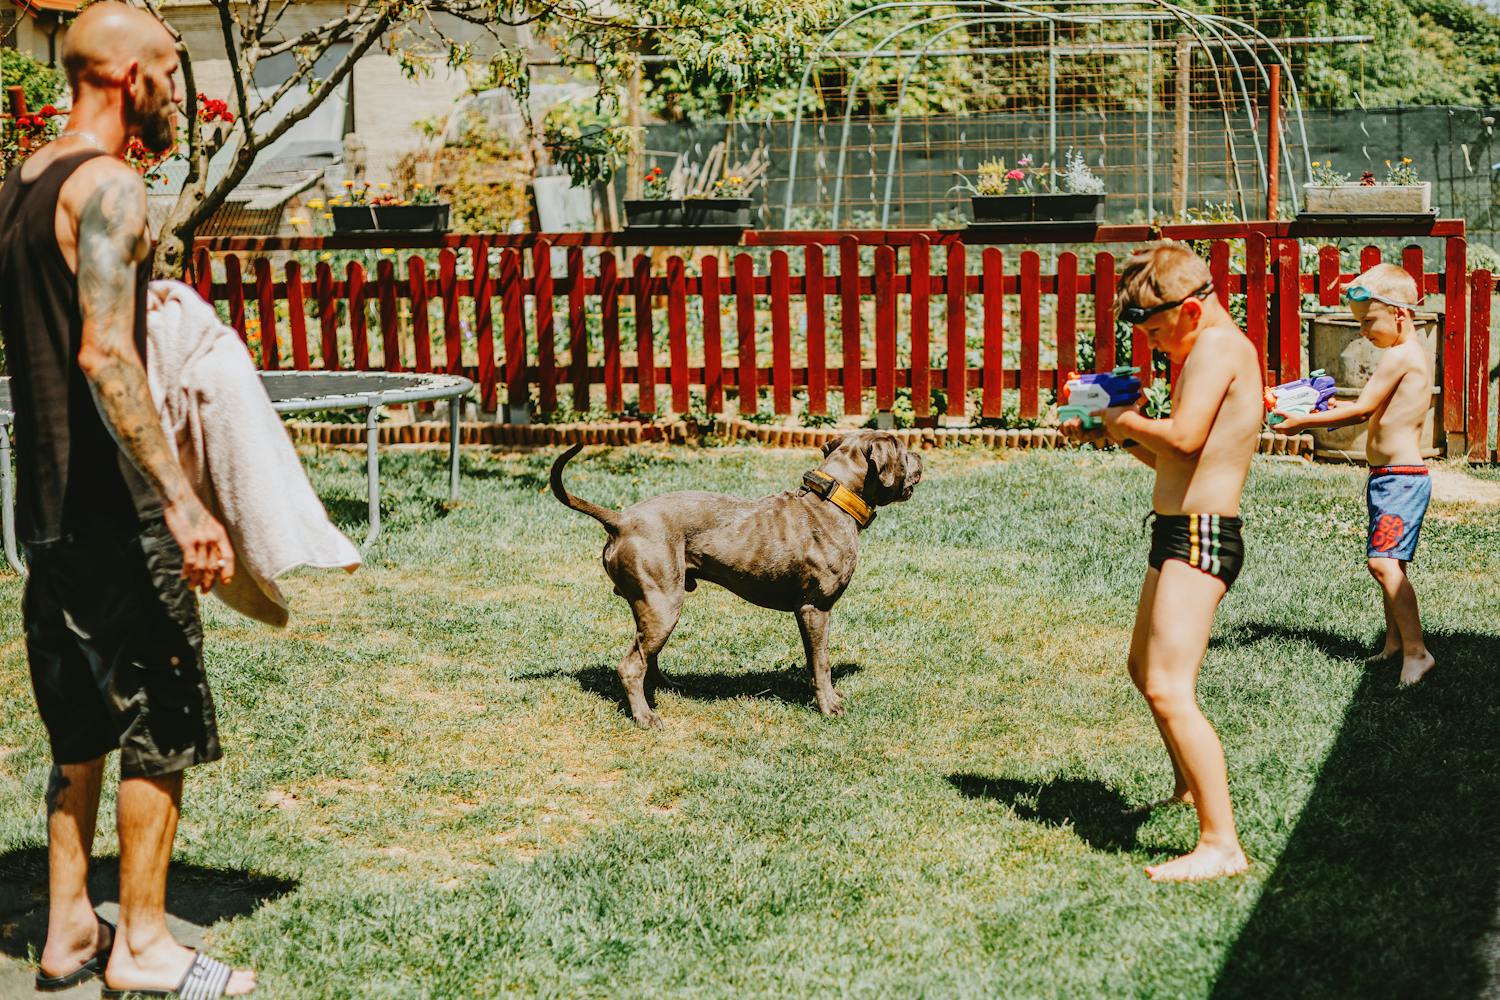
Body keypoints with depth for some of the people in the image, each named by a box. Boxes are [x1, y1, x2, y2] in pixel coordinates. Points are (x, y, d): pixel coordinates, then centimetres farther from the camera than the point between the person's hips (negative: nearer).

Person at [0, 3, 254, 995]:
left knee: (84, 726, 17)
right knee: (162, 724, 2)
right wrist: (182, 501, -29)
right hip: (113, 504, -9)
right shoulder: (109, 186, -15)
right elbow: (105, 355, -26)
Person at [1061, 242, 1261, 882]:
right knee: (1145, 670, 28)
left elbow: (1184, 437, -27)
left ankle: (1221, 845, -17)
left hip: (1199, 537, -11)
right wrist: (1114, 435, 12)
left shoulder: (1218, 345, -14)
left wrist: (1127, 421, -9)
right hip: (1178, 534, 11)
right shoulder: (1217, 351, 18)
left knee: (1169, 691, -18)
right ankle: (1189, 784, 49)